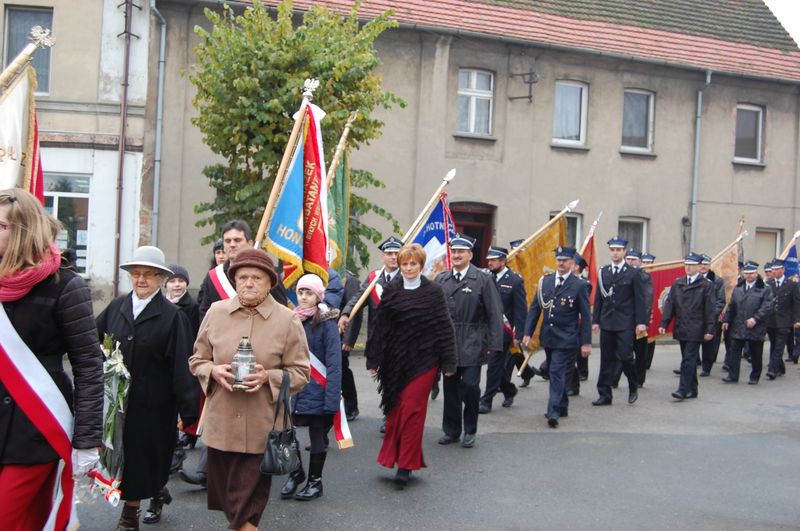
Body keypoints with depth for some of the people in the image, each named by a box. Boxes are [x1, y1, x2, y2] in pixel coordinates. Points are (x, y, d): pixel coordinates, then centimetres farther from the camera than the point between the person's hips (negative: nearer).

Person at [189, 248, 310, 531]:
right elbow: (197, 360, 11)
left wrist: (268, 377, -18)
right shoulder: (216, 312, 3)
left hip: (262, 428, -3)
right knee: (225, 495, 16)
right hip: (220, 423, 3)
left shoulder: (288, 320, -4)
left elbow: (300, 372, -1)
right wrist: (213, 371, -10)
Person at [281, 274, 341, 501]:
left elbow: (334, 362, -14)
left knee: (317, 436, 8)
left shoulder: (326, 323, -10)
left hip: (316, 390, -4)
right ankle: (295, 472, 25)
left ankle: (315, 481, 26)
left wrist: (332, 397, -20)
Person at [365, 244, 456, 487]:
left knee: (412, 410, -2)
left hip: (423, 360, -2)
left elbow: (444, 327, -1)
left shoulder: (433, 292, -1)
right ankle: (394, 456, 22)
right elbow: (379, 326, 6)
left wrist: (448, 363, -4)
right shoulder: (391, 291, 4)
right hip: (394, 360, 3)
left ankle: (406, 465, 6)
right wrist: (374, 360, 5)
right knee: (396, 409, 7)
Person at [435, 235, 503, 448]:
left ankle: (470, 431, 11)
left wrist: (494, 344, -11)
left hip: (472, 343, -4)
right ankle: (451, 431, 22)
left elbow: (494, 313, -6)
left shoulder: (483, 279, -3)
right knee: (450, 387, 9)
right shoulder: (441, 279, 9)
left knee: (470, 385, -9)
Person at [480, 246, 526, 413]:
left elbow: (521, 310, -8)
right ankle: (509, 391, 38)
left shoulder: (515, 281, -8)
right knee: (500, 364, 16)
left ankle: (487, 401, 2)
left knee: (494, 365, -5)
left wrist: (518, 335, -13)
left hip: (503, 330, -5)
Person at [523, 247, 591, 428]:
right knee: (557, 373, 16)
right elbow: (534, 308, 8)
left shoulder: (579, 285, -6)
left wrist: (586, 343, -8)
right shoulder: (545, 281, 6)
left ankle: (553, 412, -12)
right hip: (548, 337, 5)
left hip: (566, 339, -5)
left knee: (557, 372, -12)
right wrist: (528, 333, 1)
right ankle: (562, 406, 29)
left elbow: (585, 316, -5)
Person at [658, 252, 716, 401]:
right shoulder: (677, 283, 10)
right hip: (681, 329, 5)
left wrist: (709, 330, -10)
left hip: (695, 331, -5)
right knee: (689, 360, 12)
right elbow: (669, 304, 10)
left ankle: (683, 389, -6)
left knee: (688, 359, -8)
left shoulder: (706, 285, -3)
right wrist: (664, 324, 2)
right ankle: (692, 390, 20)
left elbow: (710, 309, -5)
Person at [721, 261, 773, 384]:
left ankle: (754, 377, 18)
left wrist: (755, 319, -20)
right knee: (734, 352, 2)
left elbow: (767, 308, -11)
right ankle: (732, 375, 7)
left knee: (756, 355, 6)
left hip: (756, 328, -4)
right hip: (738, 327, 4)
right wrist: (726, 320, 8)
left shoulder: (765, 289, -4)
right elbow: (731, 306, 15)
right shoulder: (738, 288, 11)